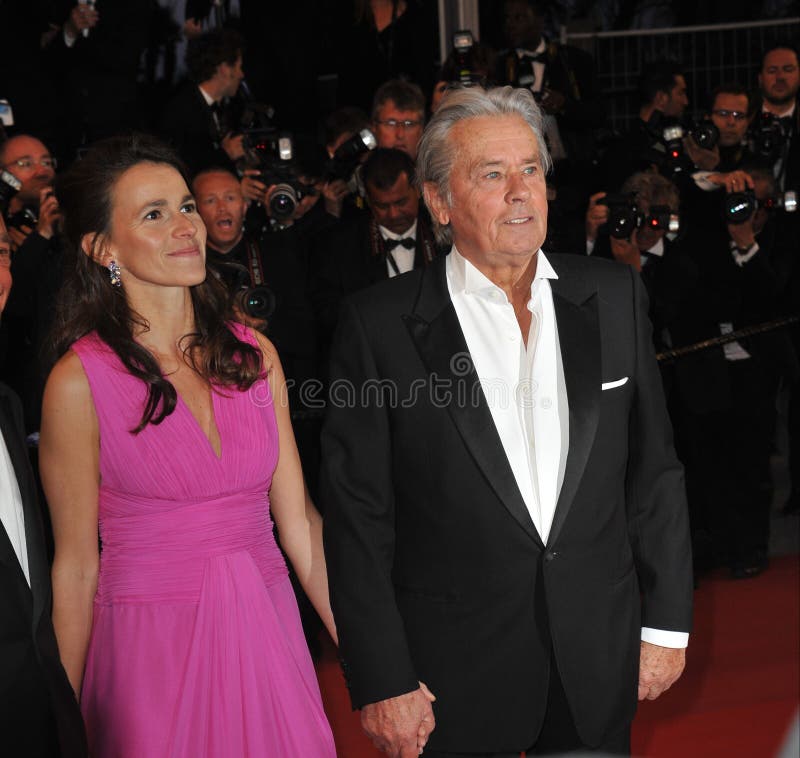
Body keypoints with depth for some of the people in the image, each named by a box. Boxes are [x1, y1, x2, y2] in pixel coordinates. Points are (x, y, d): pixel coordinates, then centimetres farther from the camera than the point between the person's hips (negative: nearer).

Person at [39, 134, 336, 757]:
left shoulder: (254, 355, 2)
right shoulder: (80, 381, -10)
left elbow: (298, 523, 4)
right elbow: (76, 566, -5)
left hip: (268, 634, 4)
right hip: (154, 651, -4)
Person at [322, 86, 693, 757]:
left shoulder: (614, 295, 2)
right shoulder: (380, 324, -9)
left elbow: (654, 470, 6)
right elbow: (358, 517, -8)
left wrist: (667, 624, 3)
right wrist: (382, 683, -10)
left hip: (599, 661, 3)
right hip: (454, 671, -3)